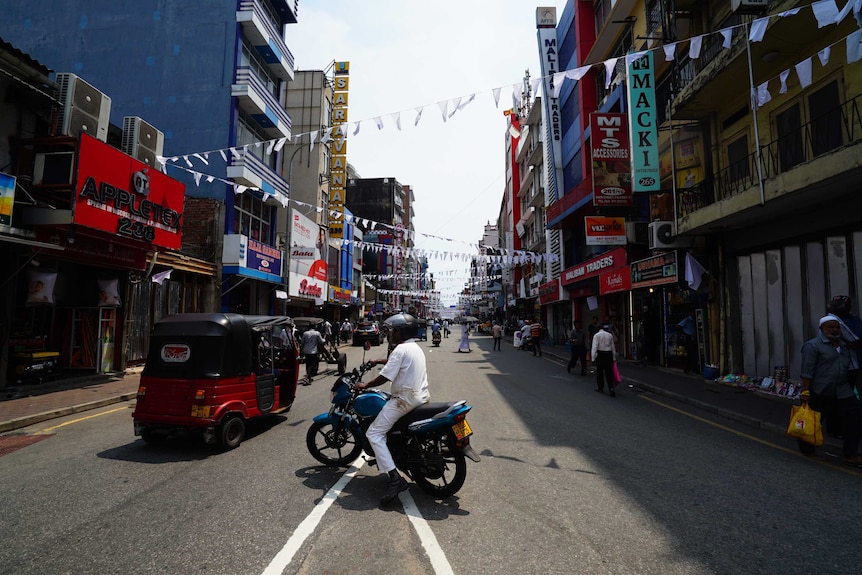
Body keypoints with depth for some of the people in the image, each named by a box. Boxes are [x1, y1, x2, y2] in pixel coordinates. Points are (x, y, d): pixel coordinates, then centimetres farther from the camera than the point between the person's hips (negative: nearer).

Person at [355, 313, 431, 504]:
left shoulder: (401, 349, -14)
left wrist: (365, 386, -2)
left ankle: (395, 478, -18)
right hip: (421, 397, 10)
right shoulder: (416, 347, 15)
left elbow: (385, 377, -16)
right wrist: (378, 361, 41)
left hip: (405, 399, -10)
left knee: (374, 434, -7)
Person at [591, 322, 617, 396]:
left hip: (600, 354, -2)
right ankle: (611, 389, -7)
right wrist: (614, 358, 16)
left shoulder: (596, 335, -5)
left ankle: (600, 388, 22)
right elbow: (613, 347, 10)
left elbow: (594, 347, -12)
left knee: (599, 371, 11)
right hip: (609, 354, 3)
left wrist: (593, 358, -11)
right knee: (609, 373, 3)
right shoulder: (610, 335, 5)